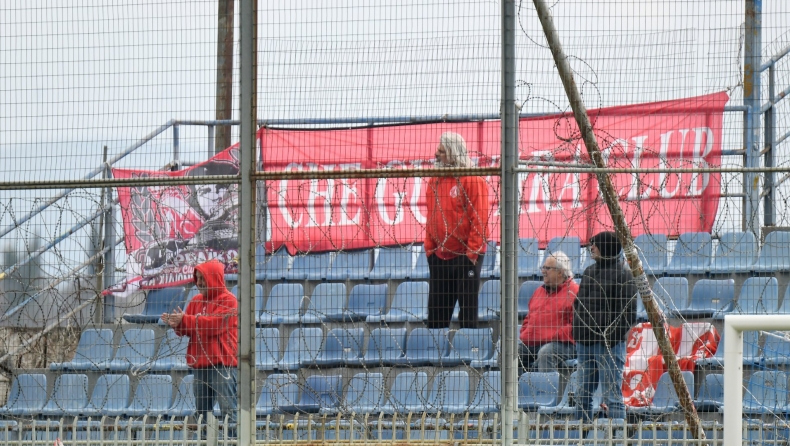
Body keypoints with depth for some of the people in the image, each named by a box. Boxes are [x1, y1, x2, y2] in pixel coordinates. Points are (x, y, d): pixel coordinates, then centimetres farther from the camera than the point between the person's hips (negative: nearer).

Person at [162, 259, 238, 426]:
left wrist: (184, 320, -18)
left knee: (228, 410, -11)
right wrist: (176, 324, -9)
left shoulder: (228, 300, -5)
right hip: (199, 365, 8)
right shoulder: (196, 301, 17)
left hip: (222, 364, -8)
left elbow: (214, 324, -18)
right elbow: (187, 329, 14)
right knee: (201, 412, 10)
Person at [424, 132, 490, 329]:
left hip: (465, 255, -7)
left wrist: (471, 253, -16)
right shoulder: (434, 183, 13)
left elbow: (479, 219, -12)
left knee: (468, 309, -1)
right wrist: (430, 249, 9)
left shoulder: (472, 181, -7)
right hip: (439, 257, 7)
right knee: (436, 312, 7)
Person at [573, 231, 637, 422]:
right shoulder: (589, 272, 16)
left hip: (609, 344, -8)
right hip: (585, 343, 8)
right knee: (583, 394, 11)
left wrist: (611, 335, -15)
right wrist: (578, 331, 10)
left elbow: (629, 313, -10)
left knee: (612, 395, -7)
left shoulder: (623, 275, -6)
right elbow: (579, 304, 23)